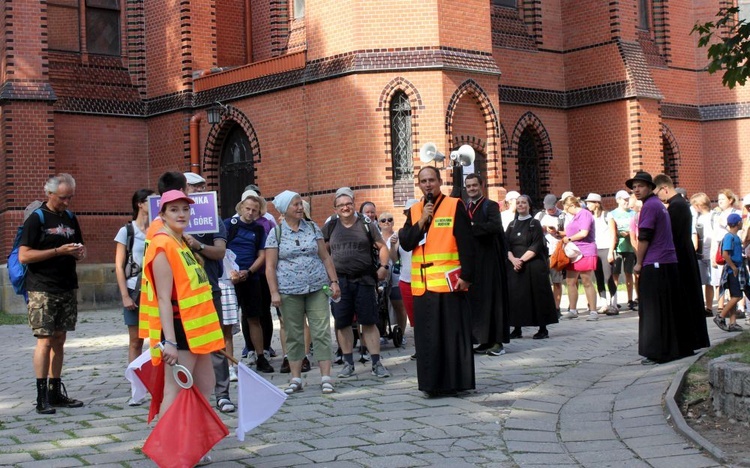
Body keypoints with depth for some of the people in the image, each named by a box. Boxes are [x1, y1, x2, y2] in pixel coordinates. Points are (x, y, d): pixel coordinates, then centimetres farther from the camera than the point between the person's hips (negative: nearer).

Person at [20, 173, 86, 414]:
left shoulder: (70, 218, 14)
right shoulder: (36, 219, -6)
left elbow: (78, 248, 25)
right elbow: (24, 256, -12)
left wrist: (80, 252, 1)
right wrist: (58, 251, -17)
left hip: (67, 289, 6)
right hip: (42, 291, -6)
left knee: (59, 341, 9)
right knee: (45, 340, -8)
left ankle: (56, 393, 16)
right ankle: (41, 397, -4)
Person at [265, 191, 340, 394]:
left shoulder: (312, 228, 9)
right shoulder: (276, 233, 3)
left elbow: (325, 257, 10)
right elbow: (270, 266, 1)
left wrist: (334, 281, 3)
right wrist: (274, 292, -7)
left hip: (317, 288, 1)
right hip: (289, 291, -1)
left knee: (322, 331, -4)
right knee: (294, 335, 4)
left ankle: (326, 377, -3)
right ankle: (296, 379, 11)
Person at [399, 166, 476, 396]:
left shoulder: (454, 206, -2)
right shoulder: (414, 211, 12)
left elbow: (466, 244, -7)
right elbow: (405, 243, 3)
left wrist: (466, 276, -13)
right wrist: (421, 221, -9)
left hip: (449, 282, -4)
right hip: (422, 283, 4)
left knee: (452, 333, 0)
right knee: (428, 336, 6)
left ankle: (456, 380, 8)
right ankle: (432, 382, 13)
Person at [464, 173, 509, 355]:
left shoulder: (491, 206, -2)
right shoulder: (464, 208, 16)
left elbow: (495, 226, -19)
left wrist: (472, 226, -19)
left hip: (489, 260, -6)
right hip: (471, 260, 6)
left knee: (492, 298, -4)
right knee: (475, 298, 5)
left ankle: (497, 341, 0)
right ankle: (485, 340, 11)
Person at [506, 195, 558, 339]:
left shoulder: (535, 223, 1)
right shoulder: (512, 225, 14)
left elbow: (536, 246, -8)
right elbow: (506, 245, 5)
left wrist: (522, 259, -16)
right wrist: (513, 260, -13)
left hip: (533, 266, -4)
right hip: (514, 266, 4)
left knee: (536, 295, -4)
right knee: (516, 295, 0)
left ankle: (543, 329, 2)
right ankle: (517, 329, 6)